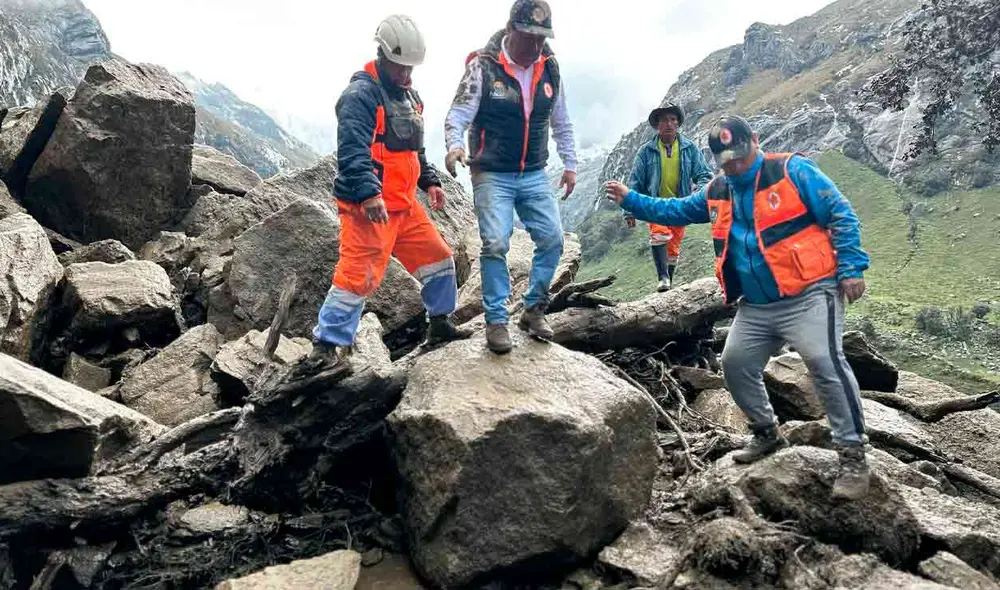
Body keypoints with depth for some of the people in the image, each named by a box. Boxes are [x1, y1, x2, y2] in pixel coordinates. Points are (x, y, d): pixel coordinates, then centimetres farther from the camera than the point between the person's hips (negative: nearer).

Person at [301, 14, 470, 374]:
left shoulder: (409, 96, 18)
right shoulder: (360, 95, -12)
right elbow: (352, 150, -26)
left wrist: (429, 181, 18)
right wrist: (369, 193, -37)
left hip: (404, 204, 9)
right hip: (368, 206, -9)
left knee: (438, 257, 14)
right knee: (359, 274, -12)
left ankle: (440, 325, 30)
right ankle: (326, 346, -2)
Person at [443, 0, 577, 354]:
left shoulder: (550, 69, 4)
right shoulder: (483, 67, -11)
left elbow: (561, 123, 14)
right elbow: (458, 115, -14)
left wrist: (570, 164, 14)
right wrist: (455, 146, -34)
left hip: (534, 175, 5)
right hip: (492, 175, -5)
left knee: (552, 238, 0)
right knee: (495, 244, -10)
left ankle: (534, 311, 16)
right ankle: (496, 320, 3)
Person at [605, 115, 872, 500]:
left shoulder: (792, 171, -6)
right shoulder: (716, 193, 12)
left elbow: (841, 216, -7)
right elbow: (674, 211, 23)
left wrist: (851, 269, -14)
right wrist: (630, 200, 17)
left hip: (808, 295, -7)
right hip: (756, 307, 7)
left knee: (825, 362, -21)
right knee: (736, 365, 8)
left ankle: (853, 456, -9)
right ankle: (767, 433, 30)